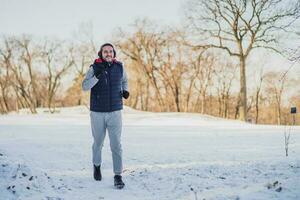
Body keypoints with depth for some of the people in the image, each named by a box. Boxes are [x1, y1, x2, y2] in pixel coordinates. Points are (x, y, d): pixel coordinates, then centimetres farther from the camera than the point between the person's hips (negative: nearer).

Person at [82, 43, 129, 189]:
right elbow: (85, 86, -18)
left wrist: (125, 91, 0)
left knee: (116, 145, -6)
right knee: (98, 143, 15)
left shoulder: (119, 67, 1)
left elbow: (124, 81, 20)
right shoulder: (94, 68, -7)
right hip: (97, 112, -1)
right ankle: (97, 165, 41)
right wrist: (97, 76, -33)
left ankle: (118, 176, -2)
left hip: (115, 112, 1)